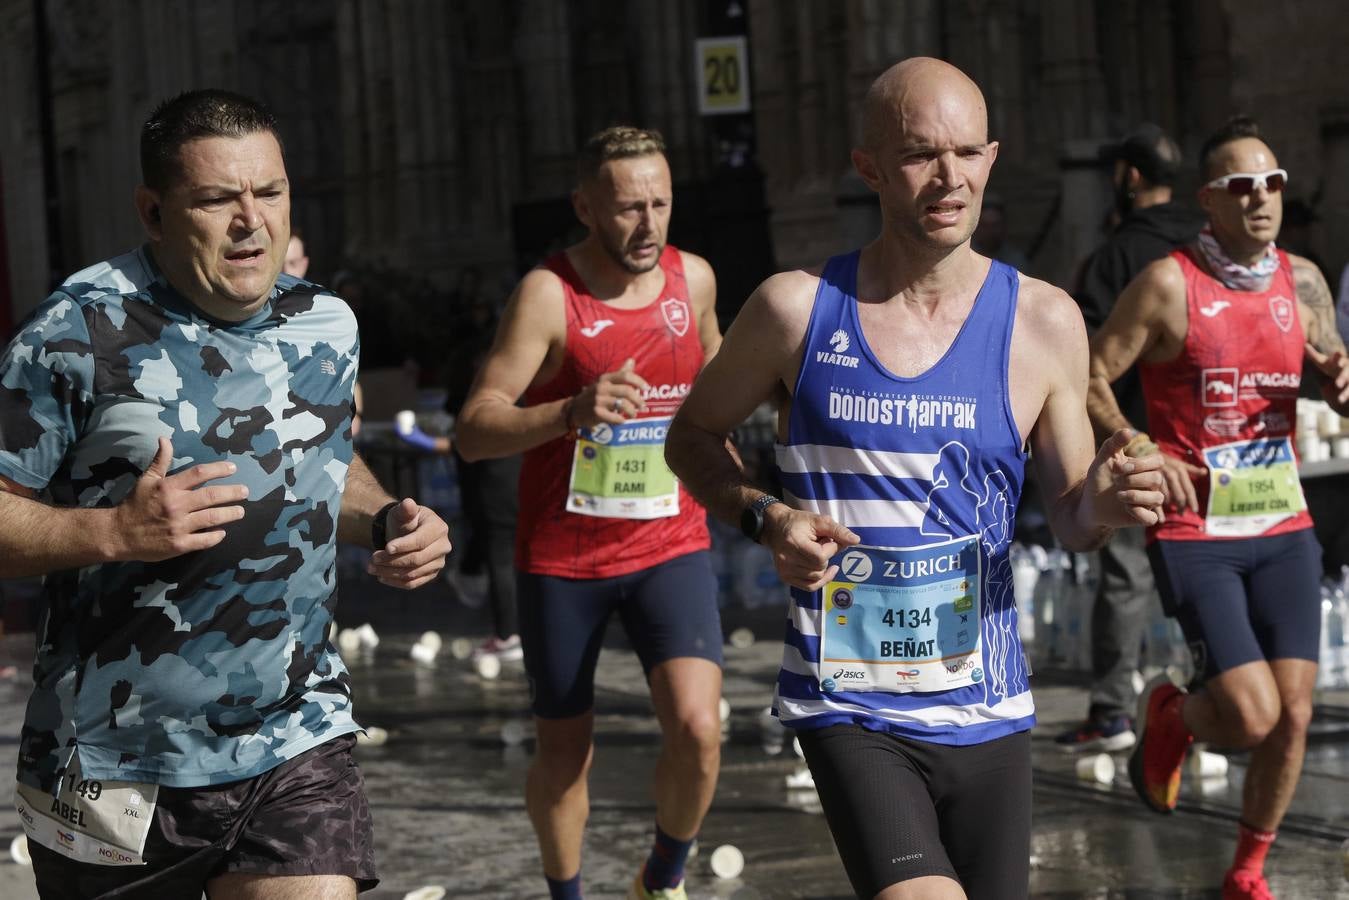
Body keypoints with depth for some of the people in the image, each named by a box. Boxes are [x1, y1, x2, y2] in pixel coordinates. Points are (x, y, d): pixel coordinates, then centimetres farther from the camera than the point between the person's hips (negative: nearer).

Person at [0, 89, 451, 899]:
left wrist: (385, 518, 4)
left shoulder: (328, 326, 6)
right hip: (115, 767, -3)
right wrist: (117, 530, -26)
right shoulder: (79, 334, -12)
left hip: (297, 746, 3)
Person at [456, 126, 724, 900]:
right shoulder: (548, 294, -15)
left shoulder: (694, 278, -1)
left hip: (671, 547, 2)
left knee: (697, 728, -17)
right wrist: (572, 412, -38)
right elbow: (474, 431, -23)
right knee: (565, 752, 10)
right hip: (562, 559, -2)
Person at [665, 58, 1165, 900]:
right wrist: (763, 517, -9)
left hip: (987, 707, 3)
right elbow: (693, 435, 10)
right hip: (851, 707, -3)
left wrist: (1101, 507, -17)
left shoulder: (1043, 320, -2)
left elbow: (1067, 515, 7)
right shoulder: (799, 308, -5)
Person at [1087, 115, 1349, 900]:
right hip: (1194, 535, -5)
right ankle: (1170, 717, 23)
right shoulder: (1168, 284, -9)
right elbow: (1089, 381, -6)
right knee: (1252, 717, -13)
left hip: (1284, 530, 5)